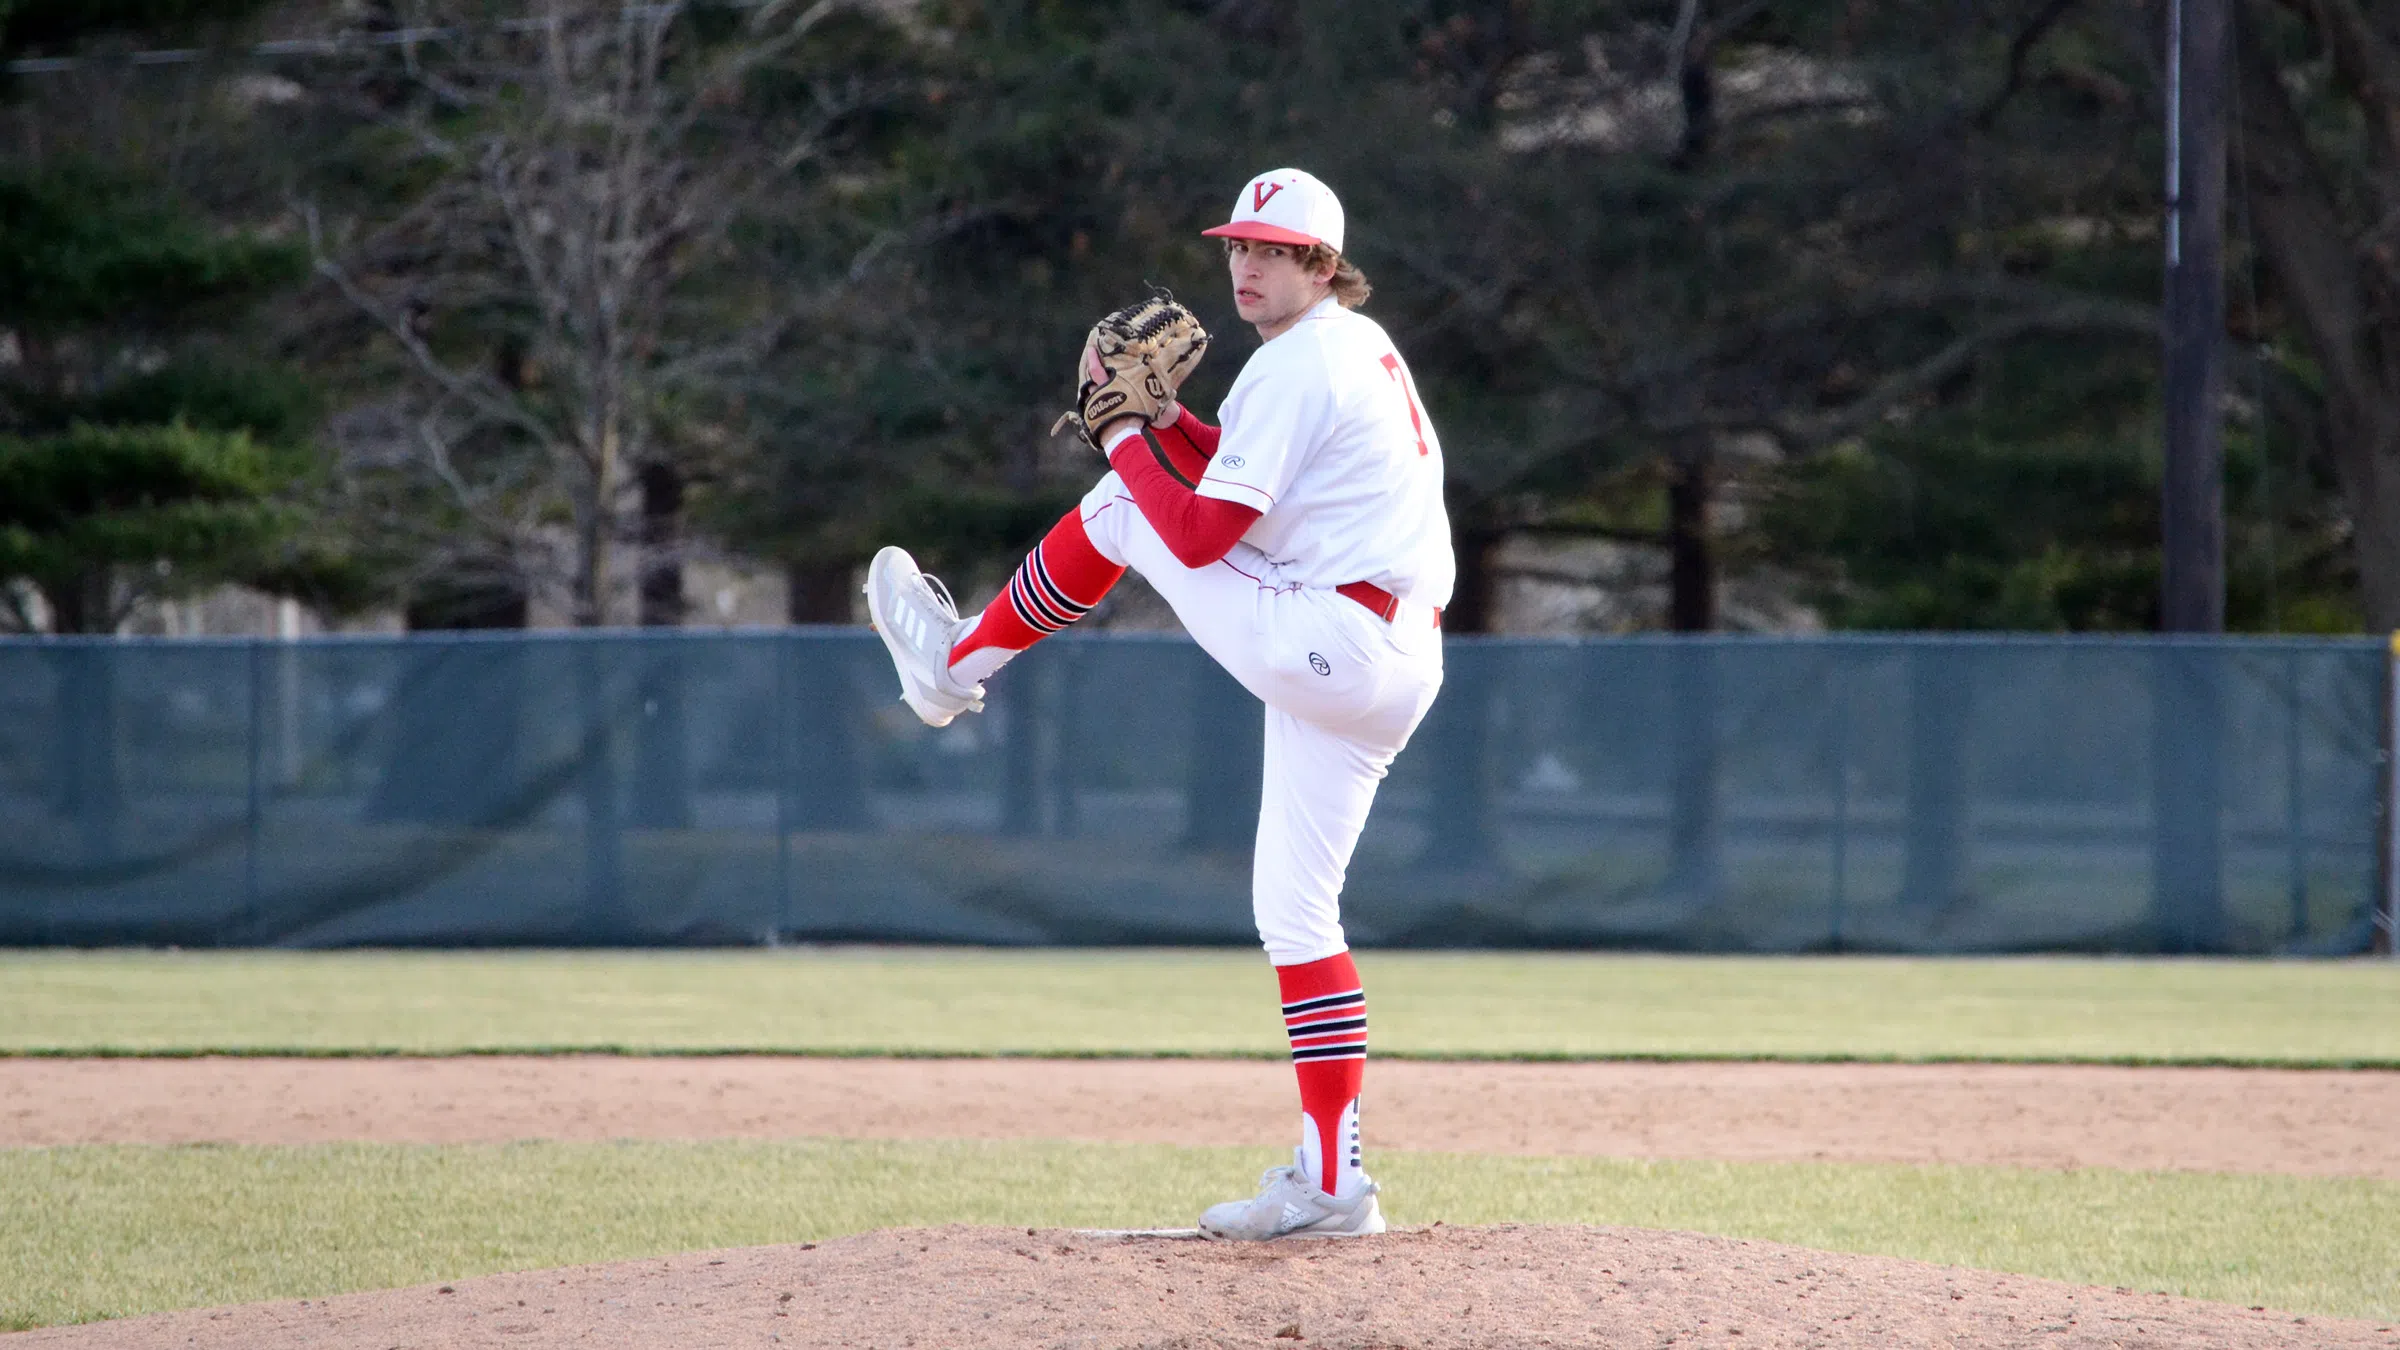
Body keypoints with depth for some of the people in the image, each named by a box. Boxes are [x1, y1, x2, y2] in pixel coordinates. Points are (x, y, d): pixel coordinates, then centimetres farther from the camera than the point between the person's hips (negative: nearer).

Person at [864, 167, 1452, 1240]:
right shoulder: (1363, 346, 19)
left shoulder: (1294, 368, -11)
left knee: (1121, 509, 7)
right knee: (1294, 912, 11)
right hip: (1394, 674, 9)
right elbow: (1241, 479, 24)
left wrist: (1127, 439, -1)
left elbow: (1201, 533, -14)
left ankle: (959, 658, 26)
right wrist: (1161, 417, 13)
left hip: (1317, 642, -9)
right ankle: (1331, 1183, 6)